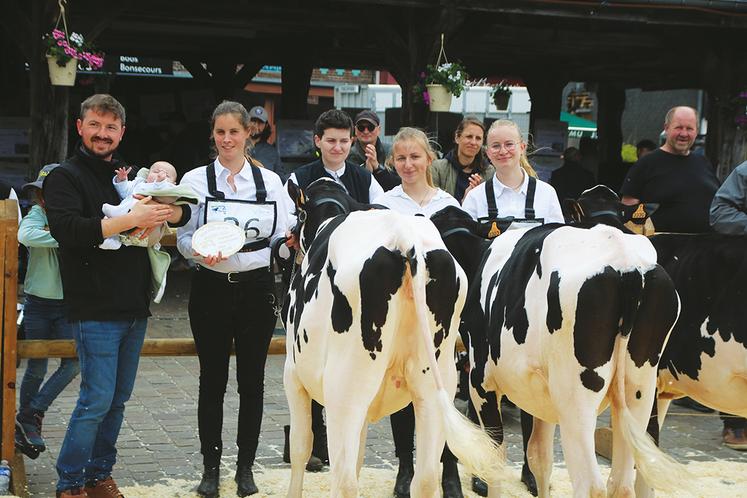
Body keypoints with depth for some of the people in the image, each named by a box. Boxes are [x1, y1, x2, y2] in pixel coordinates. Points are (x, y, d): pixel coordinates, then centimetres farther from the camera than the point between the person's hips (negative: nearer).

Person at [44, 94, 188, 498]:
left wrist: (166, 210, -10)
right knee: (97, 400, -7)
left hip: (135, 309, 6)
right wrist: (132, 219, -23)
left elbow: (184, 213, 14)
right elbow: (68, 230, -19)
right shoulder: (65, 177, -3)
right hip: (95, 310, -6)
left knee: (118, 399, 12)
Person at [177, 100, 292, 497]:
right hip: (211, 286, -1)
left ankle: (245, 465, 19)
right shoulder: (196, 179, 3)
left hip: (256, 286, 1)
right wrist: (201, 252, -20)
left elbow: (282, 238, 6)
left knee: (252, 379, 6)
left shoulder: (270, 180, 6)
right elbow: (183, 237, 0)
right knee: (213, 379, 6)